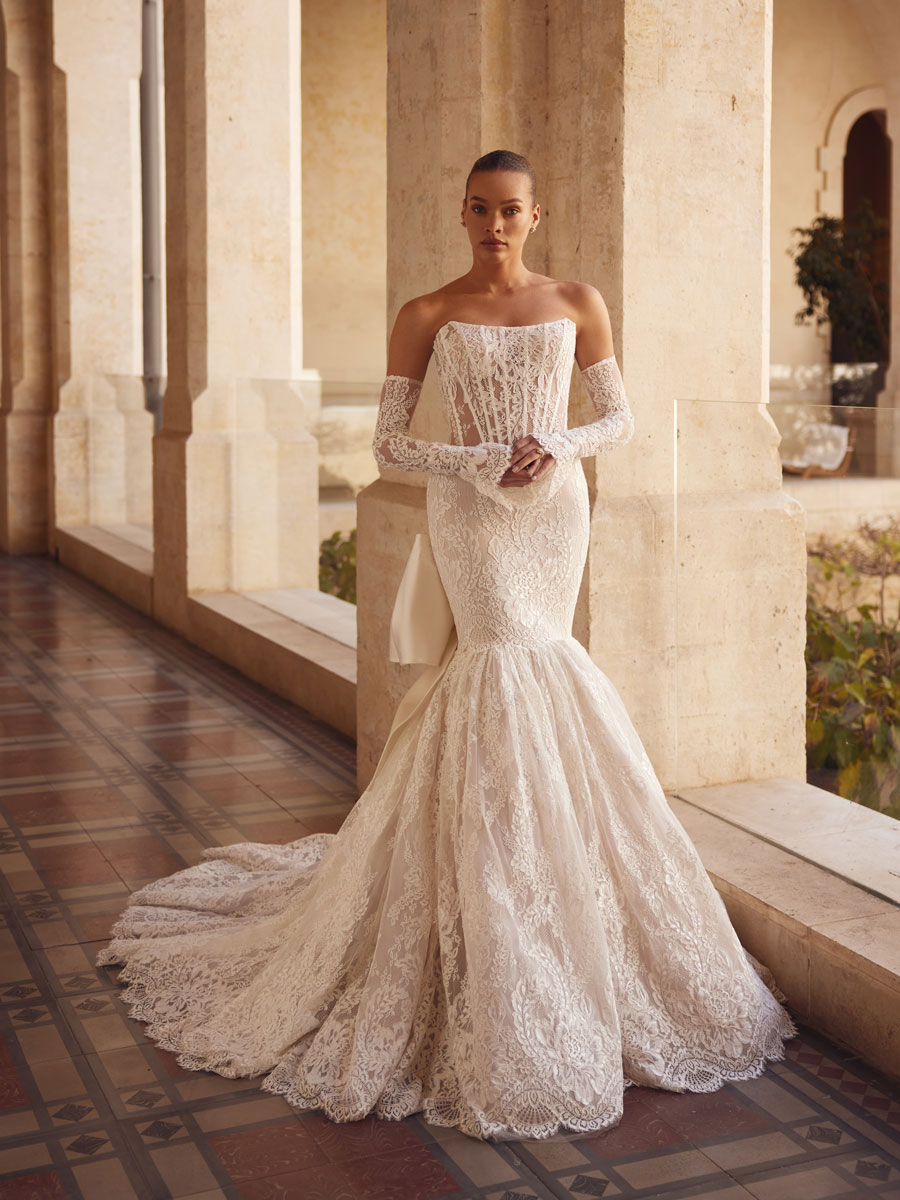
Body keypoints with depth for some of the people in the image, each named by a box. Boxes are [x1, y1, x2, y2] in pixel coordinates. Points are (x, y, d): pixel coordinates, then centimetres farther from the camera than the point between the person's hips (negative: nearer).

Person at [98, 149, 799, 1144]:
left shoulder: (578, 304, 6)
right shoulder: (427, 316, 0)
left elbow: (619, 416, 9)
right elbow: (389, 443, -2)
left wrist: (558, 447, -10)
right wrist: (484, 462, -14)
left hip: (555, 505, 3)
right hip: (470, 512, -3)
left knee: (530, 658, 8)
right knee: (507, 663, -11)